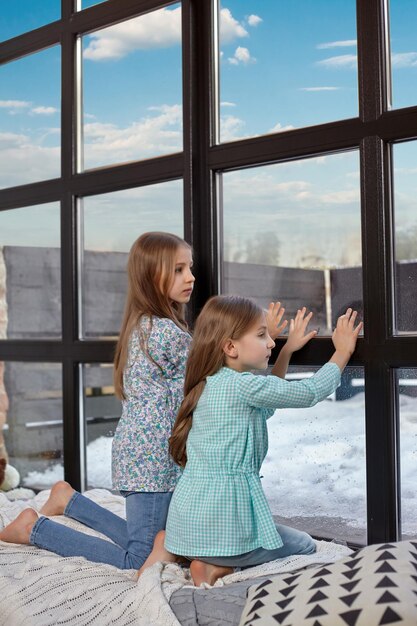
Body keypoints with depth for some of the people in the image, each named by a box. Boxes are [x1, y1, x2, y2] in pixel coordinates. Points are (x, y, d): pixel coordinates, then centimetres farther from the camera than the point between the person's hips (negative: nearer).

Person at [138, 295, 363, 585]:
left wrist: (287, 351, 24)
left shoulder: (210, 383, 11)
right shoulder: (243, 385, -16)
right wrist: (343, 351, 4)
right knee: (305, 547, 15)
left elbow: (266, 404, 26)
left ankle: (173, 548, 11)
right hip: (222, 516, -8)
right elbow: (311, 392, -10)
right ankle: (217, 567, -3)